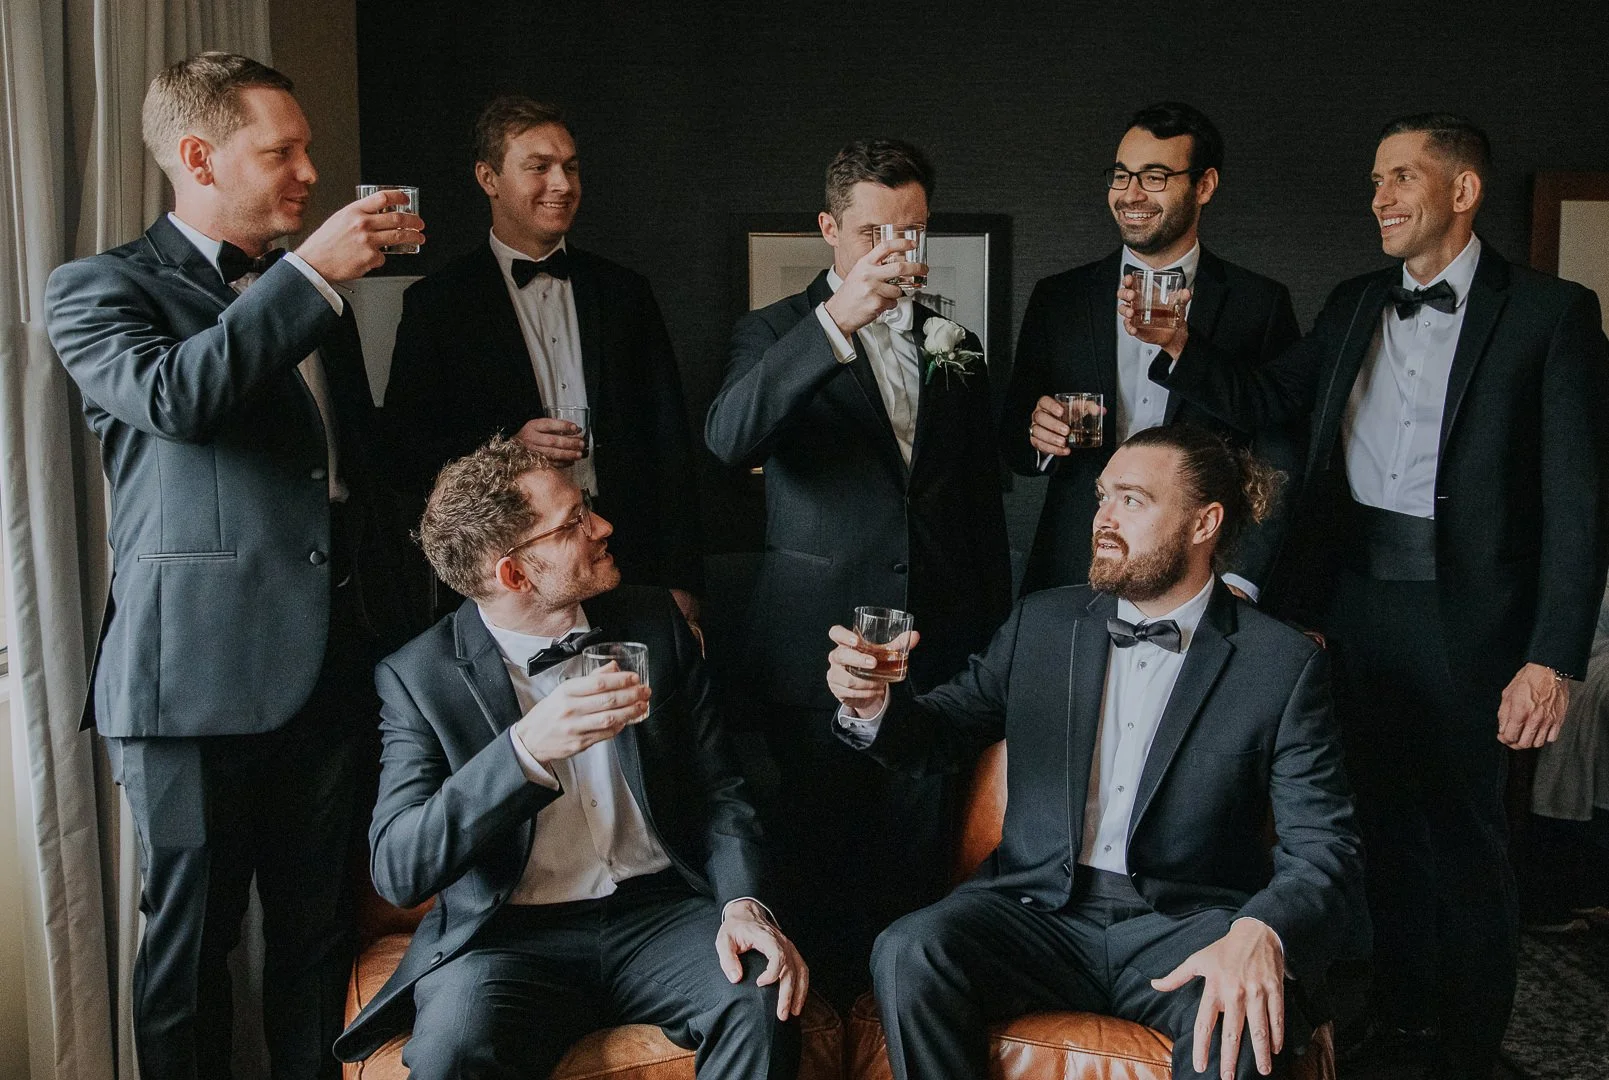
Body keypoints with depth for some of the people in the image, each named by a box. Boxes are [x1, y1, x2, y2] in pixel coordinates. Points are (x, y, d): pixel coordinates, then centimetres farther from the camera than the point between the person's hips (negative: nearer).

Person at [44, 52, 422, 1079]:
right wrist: (312, 272, -19)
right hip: (200, 676, -5)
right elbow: (172, 395, -21)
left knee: (319, 933, 12)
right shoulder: (101, 289, 1)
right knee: (193, 938, 6)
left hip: (334, 668, 5)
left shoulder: (309, 297, 19)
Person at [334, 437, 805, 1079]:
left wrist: (743, 902, -12)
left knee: (764, 1004, -27)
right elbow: (397, 872, -14)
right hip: (506, 934, -2)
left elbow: (716, 785, 8)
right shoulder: (417, 676, -5)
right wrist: (526, 751, -29)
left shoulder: (653, 623, 6)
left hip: (659, 910, 3)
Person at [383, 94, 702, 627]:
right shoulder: (436, 303, 2)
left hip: (624, 563, 3)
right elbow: (404, 452, -1)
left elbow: (670, 443, 9)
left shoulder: (625, 292, 10)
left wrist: (681, 582, 3)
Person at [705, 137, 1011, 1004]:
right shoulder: (777, 333, 3)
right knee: (821, 866, 3)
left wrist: (993, 634, 15)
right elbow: (729, 439, -20)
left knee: (917, 862, 7)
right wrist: (837, 319, -28)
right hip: (819, 653, -3)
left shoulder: (956, 345, 15)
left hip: (936, 651, 3)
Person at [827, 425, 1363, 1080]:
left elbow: (1324, 850, -6)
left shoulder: (1283, 664, -1)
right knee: (908, 955, -26)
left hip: (1181, 925, -2)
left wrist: (1261, 933, -28)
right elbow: (941, 734, 15)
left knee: (1240, 1023, -35)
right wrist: (872, 705, -9)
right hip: (1040, 906, 3)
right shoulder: (1042, 622, 10)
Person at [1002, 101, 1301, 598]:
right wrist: (1038, 434, -12)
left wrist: (1239, 582, -10)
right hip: (1072, 581, 2)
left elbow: (1280, 465, 0)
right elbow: (1013, 442, 11)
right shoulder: (1057, 298, 8)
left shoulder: (1261, 304, 3)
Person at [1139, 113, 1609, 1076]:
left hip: (1462, 613, -5)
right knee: (1385, 823, 15)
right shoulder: (1354, 305, 12)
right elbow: (1262, 402, 11)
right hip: (1352, 602, 5)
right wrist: (1178, 348, -6)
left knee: (1466, 845, 6)